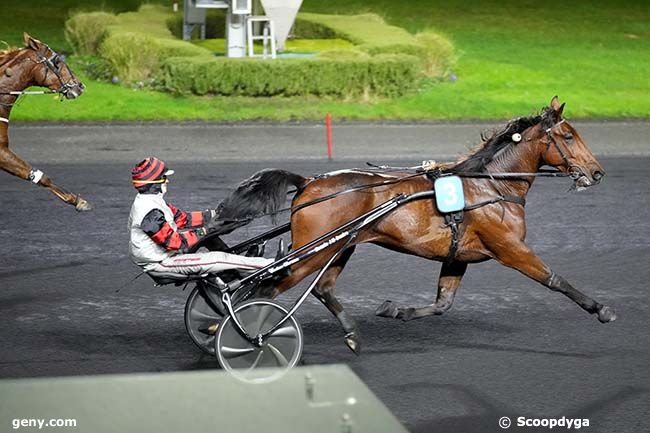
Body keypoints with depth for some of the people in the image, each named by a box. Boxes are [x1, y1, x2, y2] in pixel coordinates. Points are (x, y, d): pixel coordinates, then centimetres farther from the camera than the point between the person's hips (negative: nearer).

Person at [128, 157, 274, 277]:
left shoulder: (150, 201, 5)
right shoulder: (150, 212, -28)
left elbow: (180, 218, 9)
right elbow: (172, 242, -28)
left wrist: (212, 215, 5)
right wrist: (201, 233, -17)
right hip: (160, 263, -11)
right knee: (218, 259, -14)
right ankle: (266, 266, -7)